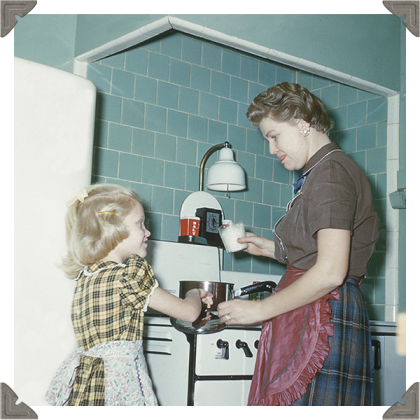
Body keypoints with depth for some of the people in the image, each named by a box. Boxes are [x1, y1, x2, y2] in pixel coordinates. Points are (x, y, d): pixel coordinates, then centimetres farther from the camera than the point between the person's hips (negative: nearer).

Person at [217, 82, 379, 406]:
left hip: (324, 316, -9)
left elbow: (330, 273, -19)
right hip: (305, 319, 9)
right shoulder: (320, 174, 21)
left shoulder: (331, 173, -10)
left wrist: (260, 309, -13)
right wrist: (271, 248, 16)